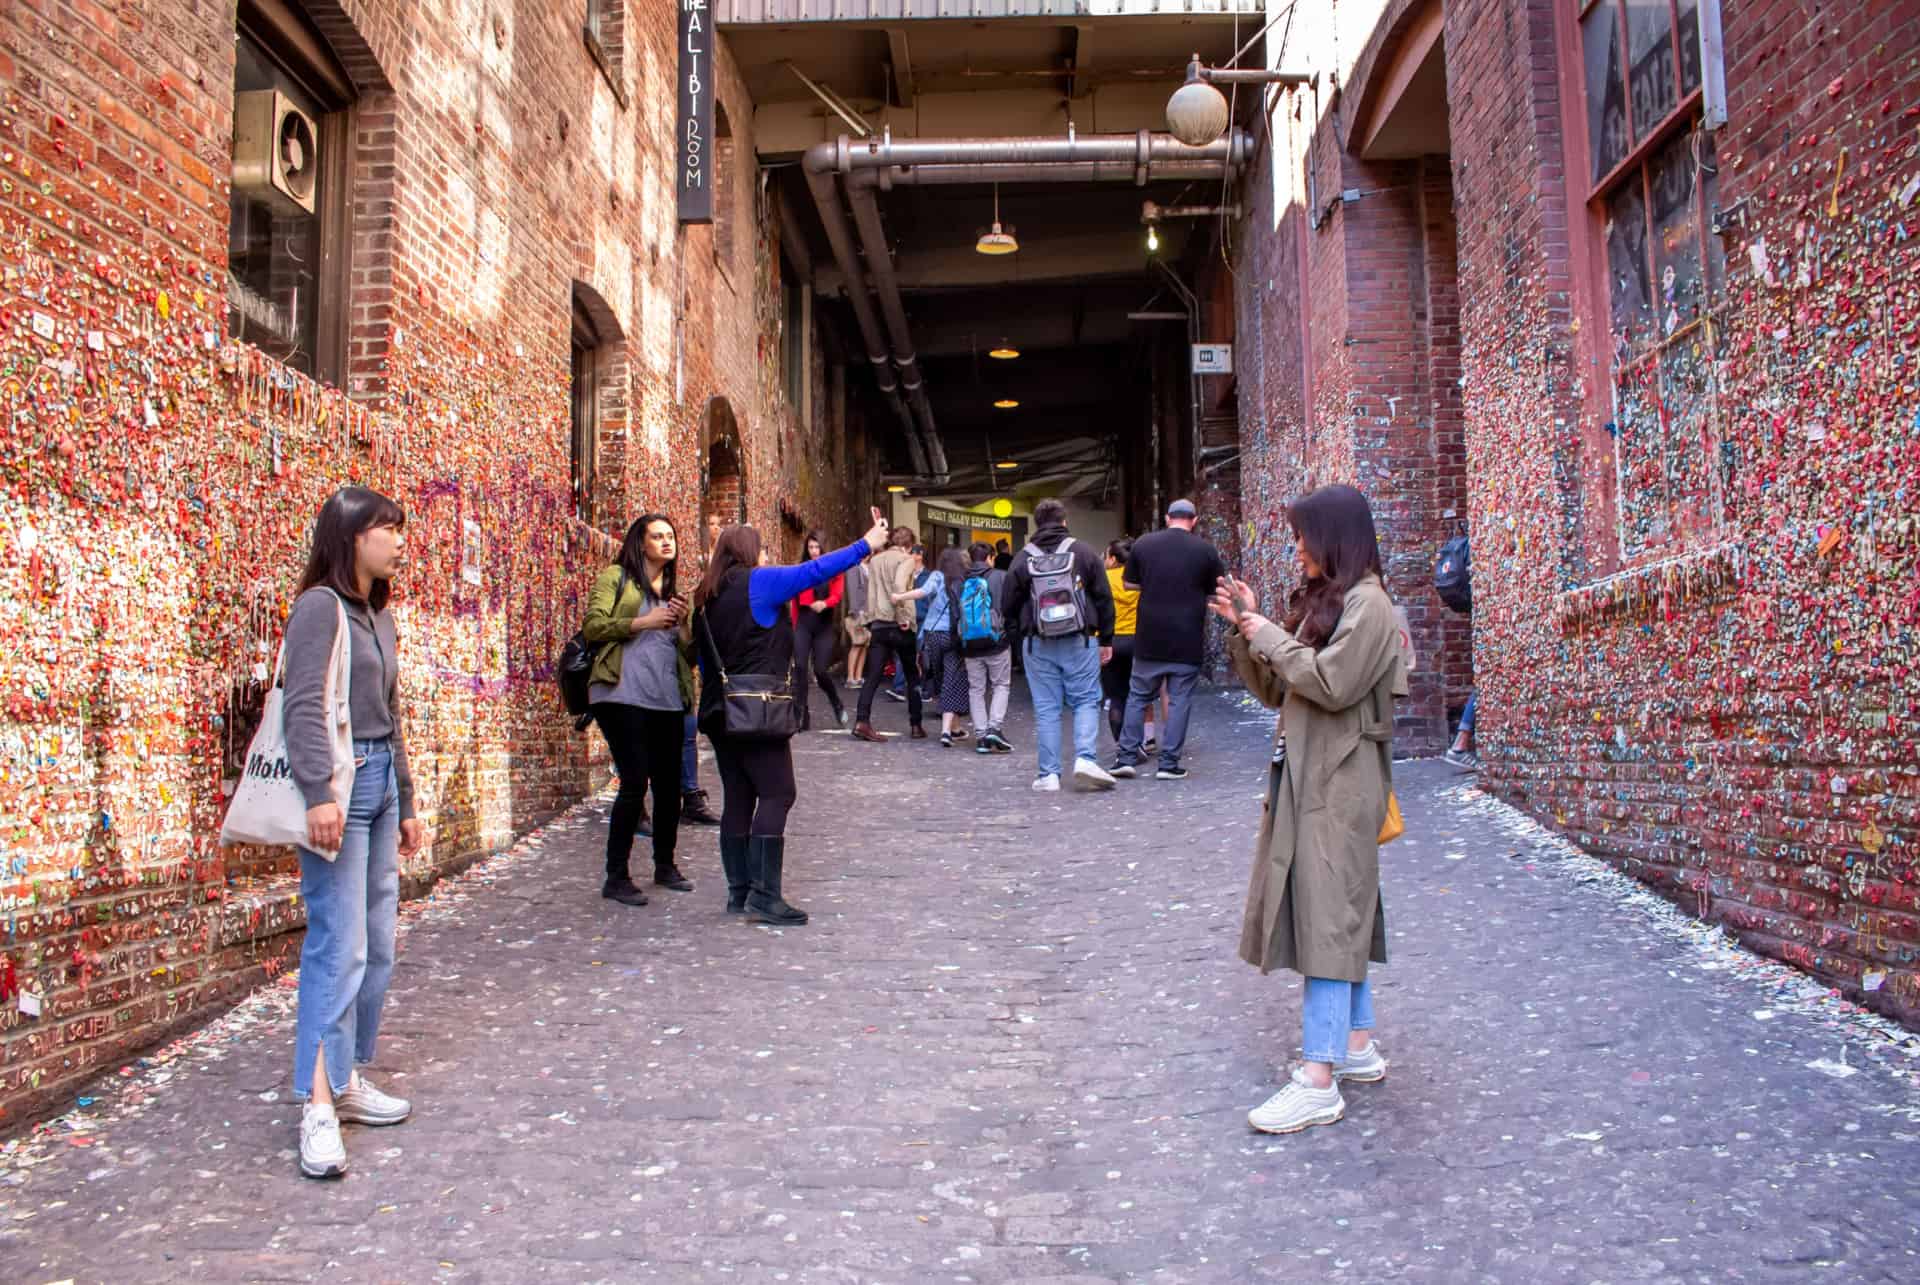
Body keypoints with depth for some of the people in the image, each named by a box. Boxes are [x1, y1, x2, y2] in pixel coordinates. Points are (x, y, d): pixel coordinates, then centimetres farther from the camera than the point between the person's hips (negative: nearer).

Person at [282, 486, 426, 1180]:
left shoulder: (380, 614, 17)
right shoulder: (321, 605, -7)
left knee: (378, 943, 9)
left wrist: (405, 803, 22)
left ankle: (347, 1077, 18)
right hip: (339, 787, -8)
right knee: (339, 946, -10)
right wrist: (319, 795, -25)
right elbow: (304, 705, -17)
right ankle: (319, 1104, -5)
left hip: (381, 782, 8)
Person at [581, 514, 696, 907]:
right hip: (623, 694, -6)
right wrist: (643, 622, -13)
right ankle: (616, 877, -2)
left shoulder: (674, 591, 22)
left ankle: (665, 865, 26)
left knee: (669, 782, 8)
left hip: (667, 698, 6)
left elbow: (690, 651, 19)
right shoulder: (615, 577, 5)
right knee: (635, 781, -12)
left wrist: (684, 623, 0)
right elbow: (593, 626, -7)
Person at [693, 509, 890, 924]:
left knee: (738, 797, 10)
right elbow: (815, 571, -7)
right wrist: (866, 545, 0)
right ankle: (765, 894, -11)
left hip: (720, 712, 8)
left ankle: (739, 891, 12)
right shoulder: (759, 582, -7)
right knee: (776, 793, -6)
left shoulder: (707, 596, 15)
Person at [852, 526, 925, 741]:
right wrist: (903, 617, -16)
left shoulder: (874, 560, 13)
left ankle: (862, 722, -13)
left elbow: (870, 592, 12)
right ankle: (915, 725, 13)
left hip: (877, 624, 4)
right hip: (899, 626, -4)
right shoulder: (906, 559, -4)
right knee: (912, 677, 10)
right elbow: (899, 586, -21)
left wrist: (870, 621, 15)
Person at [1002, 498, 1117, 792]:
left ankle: (1049, 774, 5)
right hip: (1080, 642, -1)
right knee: (1086, 701, 8)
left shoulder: (1022, 559, 0)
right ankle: (1085, 759, -9)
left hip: (1038, 645, 1)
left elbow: (1010, 607, 3)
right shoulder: (1084, 553, -1)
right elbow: (1104, 600, 1)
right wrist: (1106, 640, 9)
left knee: (1046, 709, 5)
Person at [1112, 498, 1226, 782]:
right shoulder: (1205, 550, -3)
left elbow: (1128, 582, 9)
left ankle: (1127, 756, 12)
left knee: (1139, 695, 13)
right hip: (1187, 641, -2)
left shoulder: (1143, 544, 0)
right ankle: (1169, 762, 4)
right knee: (1179, 699, 5)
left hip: (1149, 638, 2)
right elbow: (1219, 591, 5)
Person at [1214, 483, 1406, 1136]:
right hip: (1305, 777, 9)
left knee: (1328, 916, -10)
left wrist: (1266, 634, -13)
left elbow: (1331, 684, -22)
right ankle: (1358, 1045, 25)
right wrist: (1245, 628, 4)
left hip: (1339, 785, -9)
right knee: (1339, 914, 14)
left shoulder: (1367, 604, -11)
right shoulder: (1320, 600, 16)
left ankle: (1319, 1081, -8)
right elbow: (1274, 690, 16)